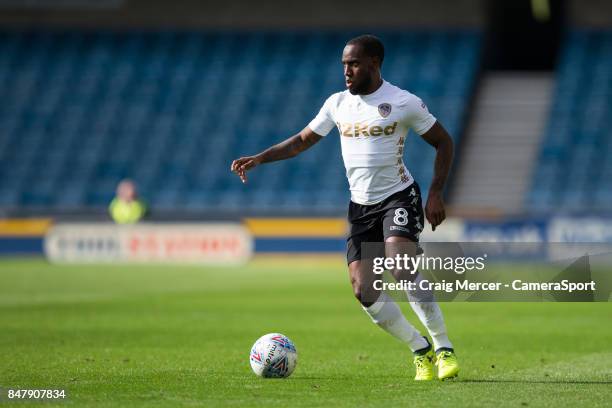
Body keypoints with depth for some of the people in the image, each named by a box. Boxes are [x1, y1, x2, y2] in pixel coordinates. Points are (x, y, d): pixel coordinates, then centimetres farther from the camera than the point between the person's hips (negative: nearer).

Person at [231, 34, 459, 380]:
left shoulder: (404, 103, -8)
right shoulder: (338, 104, 6)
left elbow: (444, 142, 0)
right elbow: (303, 140, 15)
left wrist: (436, 193, -9)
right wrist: (259, 159, 2)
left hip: (399, 197, -5)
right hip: (361, 206, 5)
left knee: (401, 268, -29)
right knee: (364, 291, -8)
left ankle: (444, 349, -19)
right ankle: (421, 352, 7)